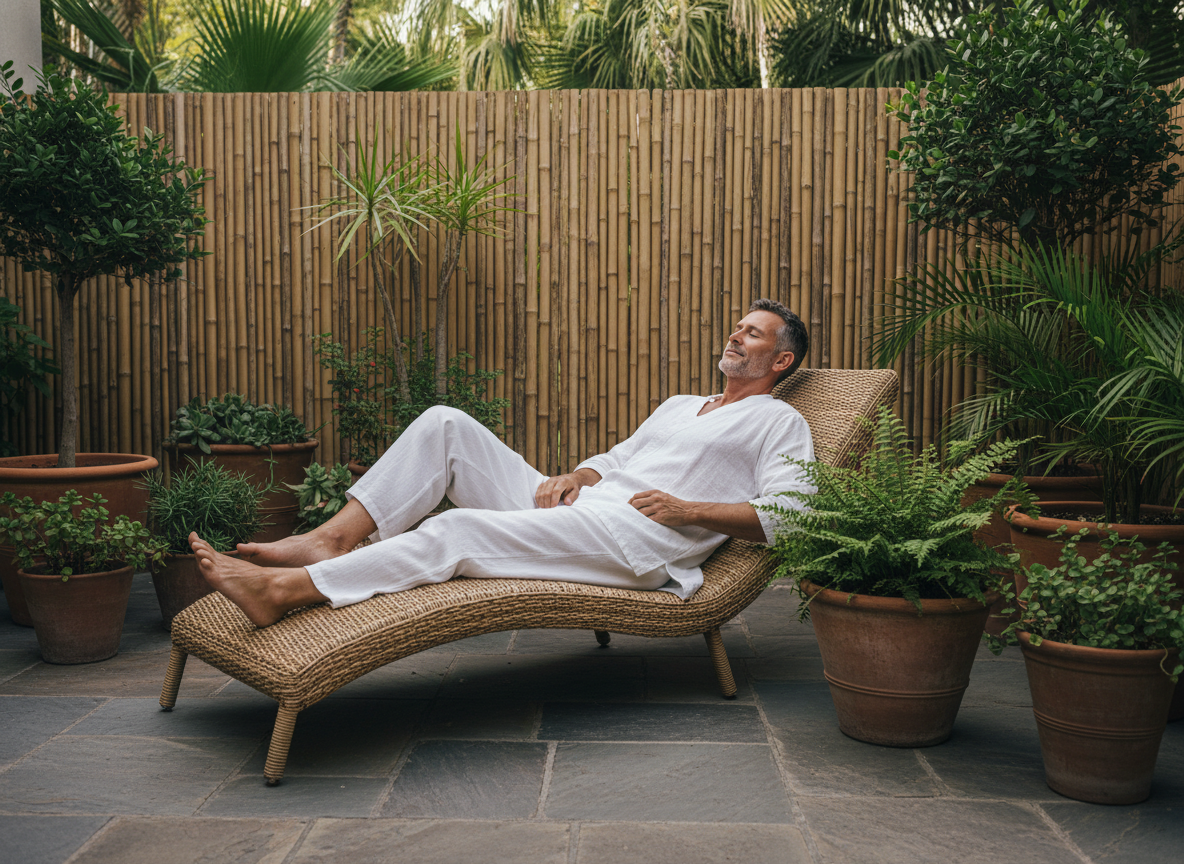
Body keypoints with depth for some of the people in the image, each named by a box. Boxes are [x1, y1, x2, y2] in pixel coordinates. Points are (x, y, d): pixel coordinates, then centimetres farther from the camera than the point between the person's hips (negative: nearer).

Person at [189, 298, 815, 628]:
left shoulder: (781, 424, 11)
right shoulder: (678, 406, 34)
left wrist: (688, 509, -12)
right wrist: (573, 476, 8)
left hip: (641, 542, -8)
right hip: (579, 509, 8)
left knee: (465, 530, -28)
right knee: (446, 425, -7)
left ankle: (284, 590, -32)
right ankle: (333, 539, -16)